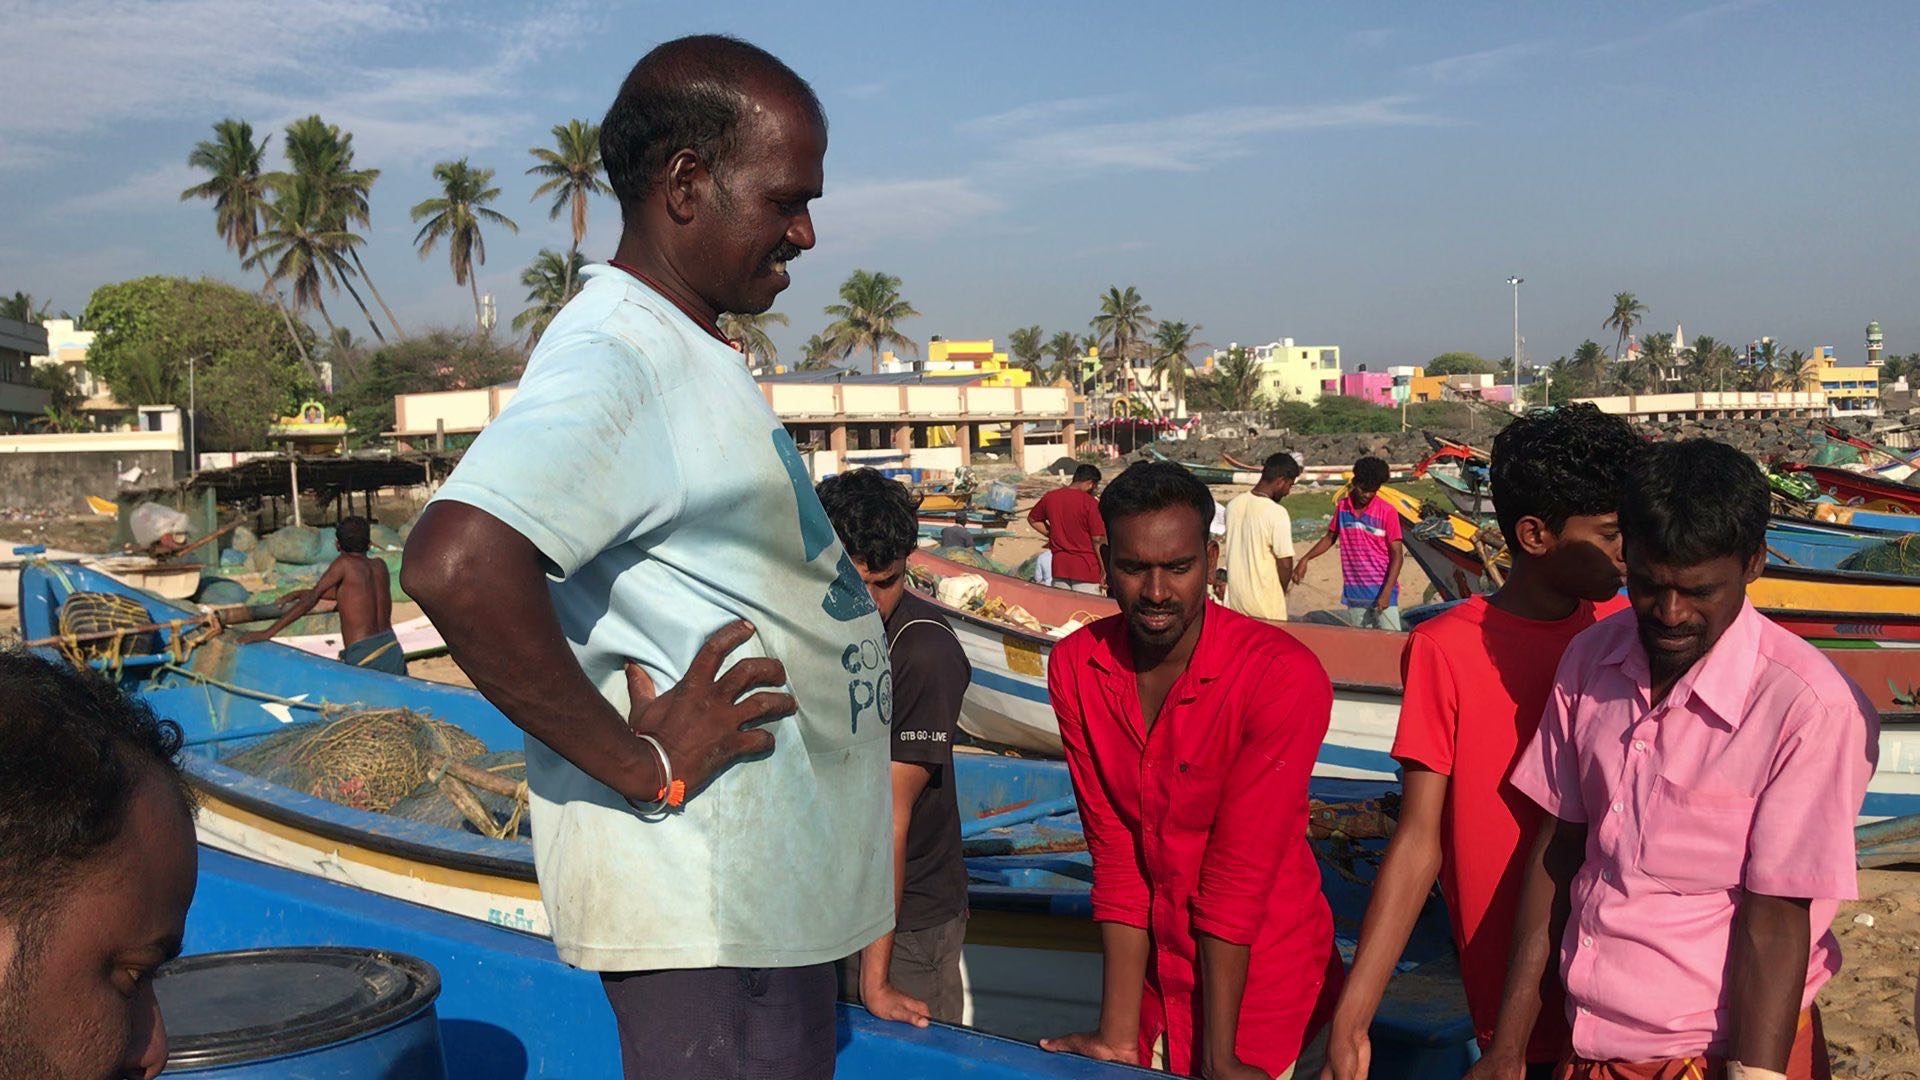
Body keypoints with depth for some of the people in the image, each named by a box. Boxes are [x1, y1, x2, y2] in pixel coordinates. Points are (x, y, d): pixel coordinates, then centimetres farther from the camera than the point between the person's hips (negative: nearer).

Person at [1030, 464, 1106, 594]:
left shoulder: (1050, 497, 4)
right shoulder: (1090, 503, -13)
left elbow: (1032, 519, 21)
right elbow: (1098, 540, -13)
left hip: (1059, 567, 5)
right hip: (1086, 568, -5)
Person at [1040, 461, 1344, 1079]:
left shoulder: (1283, 677, -22)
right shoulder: (1075, 667, -9)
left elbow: (1238, 873, -22)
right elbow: (1115, 854, -9)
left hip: (1265, 1002, -4)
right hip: (1155, 993, 4)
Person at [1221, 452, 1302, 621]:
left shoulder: (1234, 505, 0)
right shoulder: (1277, 513, -19)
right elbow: (1285, 563, -17)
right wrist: (1281, 591, 1)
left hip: (1234, 597, 6)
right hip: (1265, 602, -6)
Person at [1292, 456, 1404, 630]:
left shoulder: (1387, 512, -10)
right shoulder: (1342, 507, 4)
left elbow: (1397, 555, -9)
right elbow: (1330, 538, 18)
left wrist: (1386, 592, -16)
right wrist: (1305, 559, 7)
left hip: (1381, 592, -4)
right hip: (1354, 593, 4)